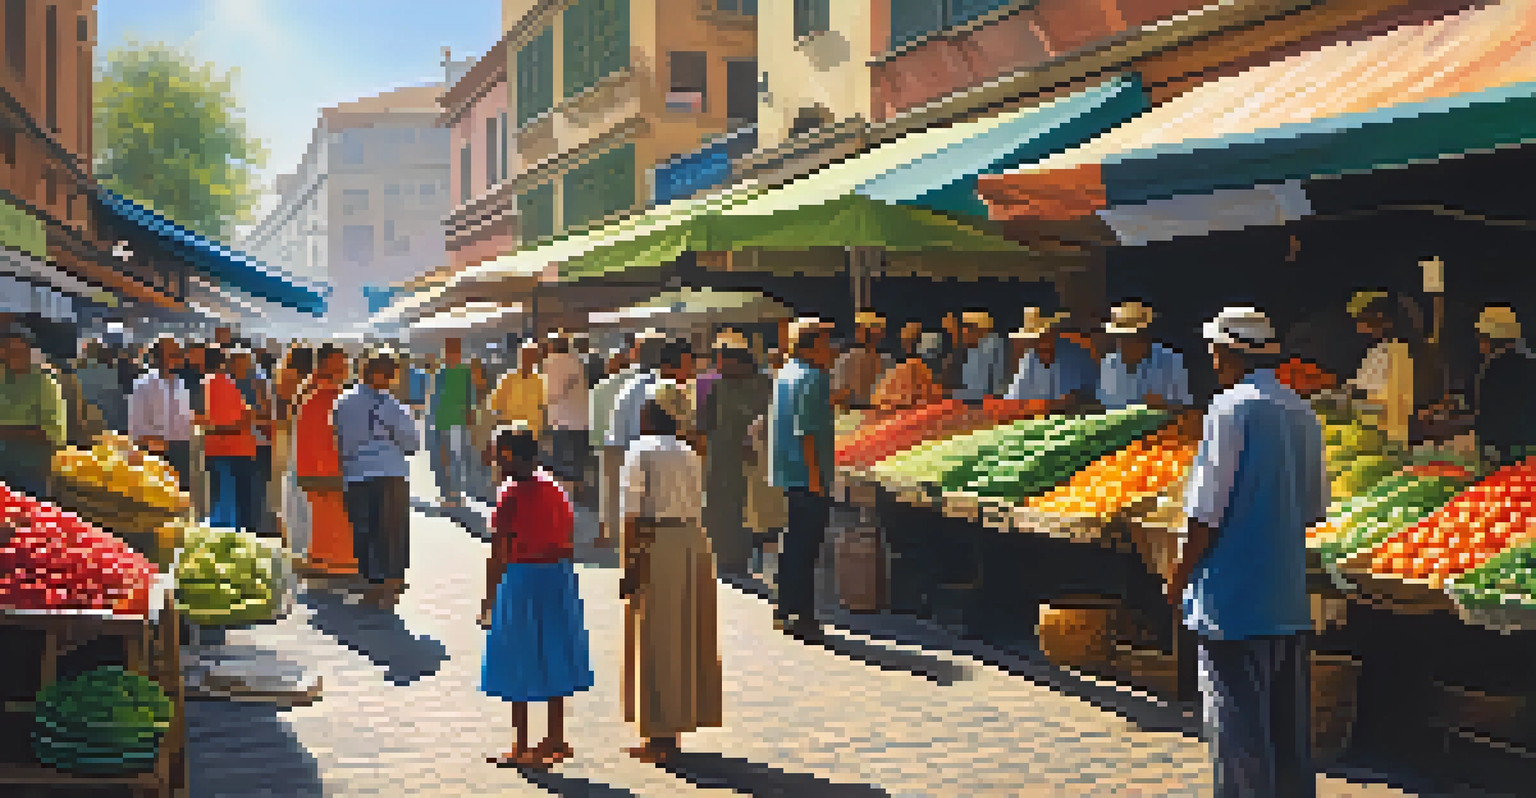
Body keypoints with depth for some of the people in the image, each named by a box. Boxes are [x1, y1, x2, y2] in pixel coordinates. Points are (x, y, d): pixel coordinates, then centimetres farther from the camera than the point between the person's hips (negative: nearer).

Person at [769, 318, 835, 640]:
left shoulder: (785, 373, 16)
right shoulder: (810, 378, -14)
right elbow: (805, 431, -20)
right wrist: (815, 476, -19)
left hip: (788, 474, 10)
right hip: (807, 475, -10)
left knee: (795, 543, 16)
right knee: (806, 544, -6)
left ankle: (786, 611, 22)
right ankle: (801, 615, -3)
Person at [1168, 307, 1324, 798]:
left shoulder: (1231, 407, -12)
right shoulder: (1302, 413, 10)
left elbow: (1207, 508, -15)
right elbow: (1315, 508, 16)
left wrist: (1181, 574, -4)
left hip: (1233, 598, -7)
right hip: (1289, 599, 7)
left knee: (1238, 726, 0)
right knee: (1289, 724, 15)